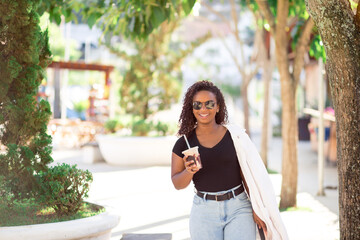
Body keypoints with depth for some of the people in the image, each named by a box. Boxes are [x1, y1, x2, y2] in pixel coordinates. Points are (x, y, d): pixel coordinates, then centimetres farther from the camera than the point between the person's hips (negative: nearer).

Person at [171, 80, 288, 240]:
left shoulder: (235, 135, 1)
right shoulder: (184, 143, 3)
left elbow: (247, 174, 3)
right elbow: (177, 184, 3)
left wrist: (256, 209, -2)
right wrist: (189, 171, -18)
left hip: (238, 208, -1)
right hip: (204, 212, 1)